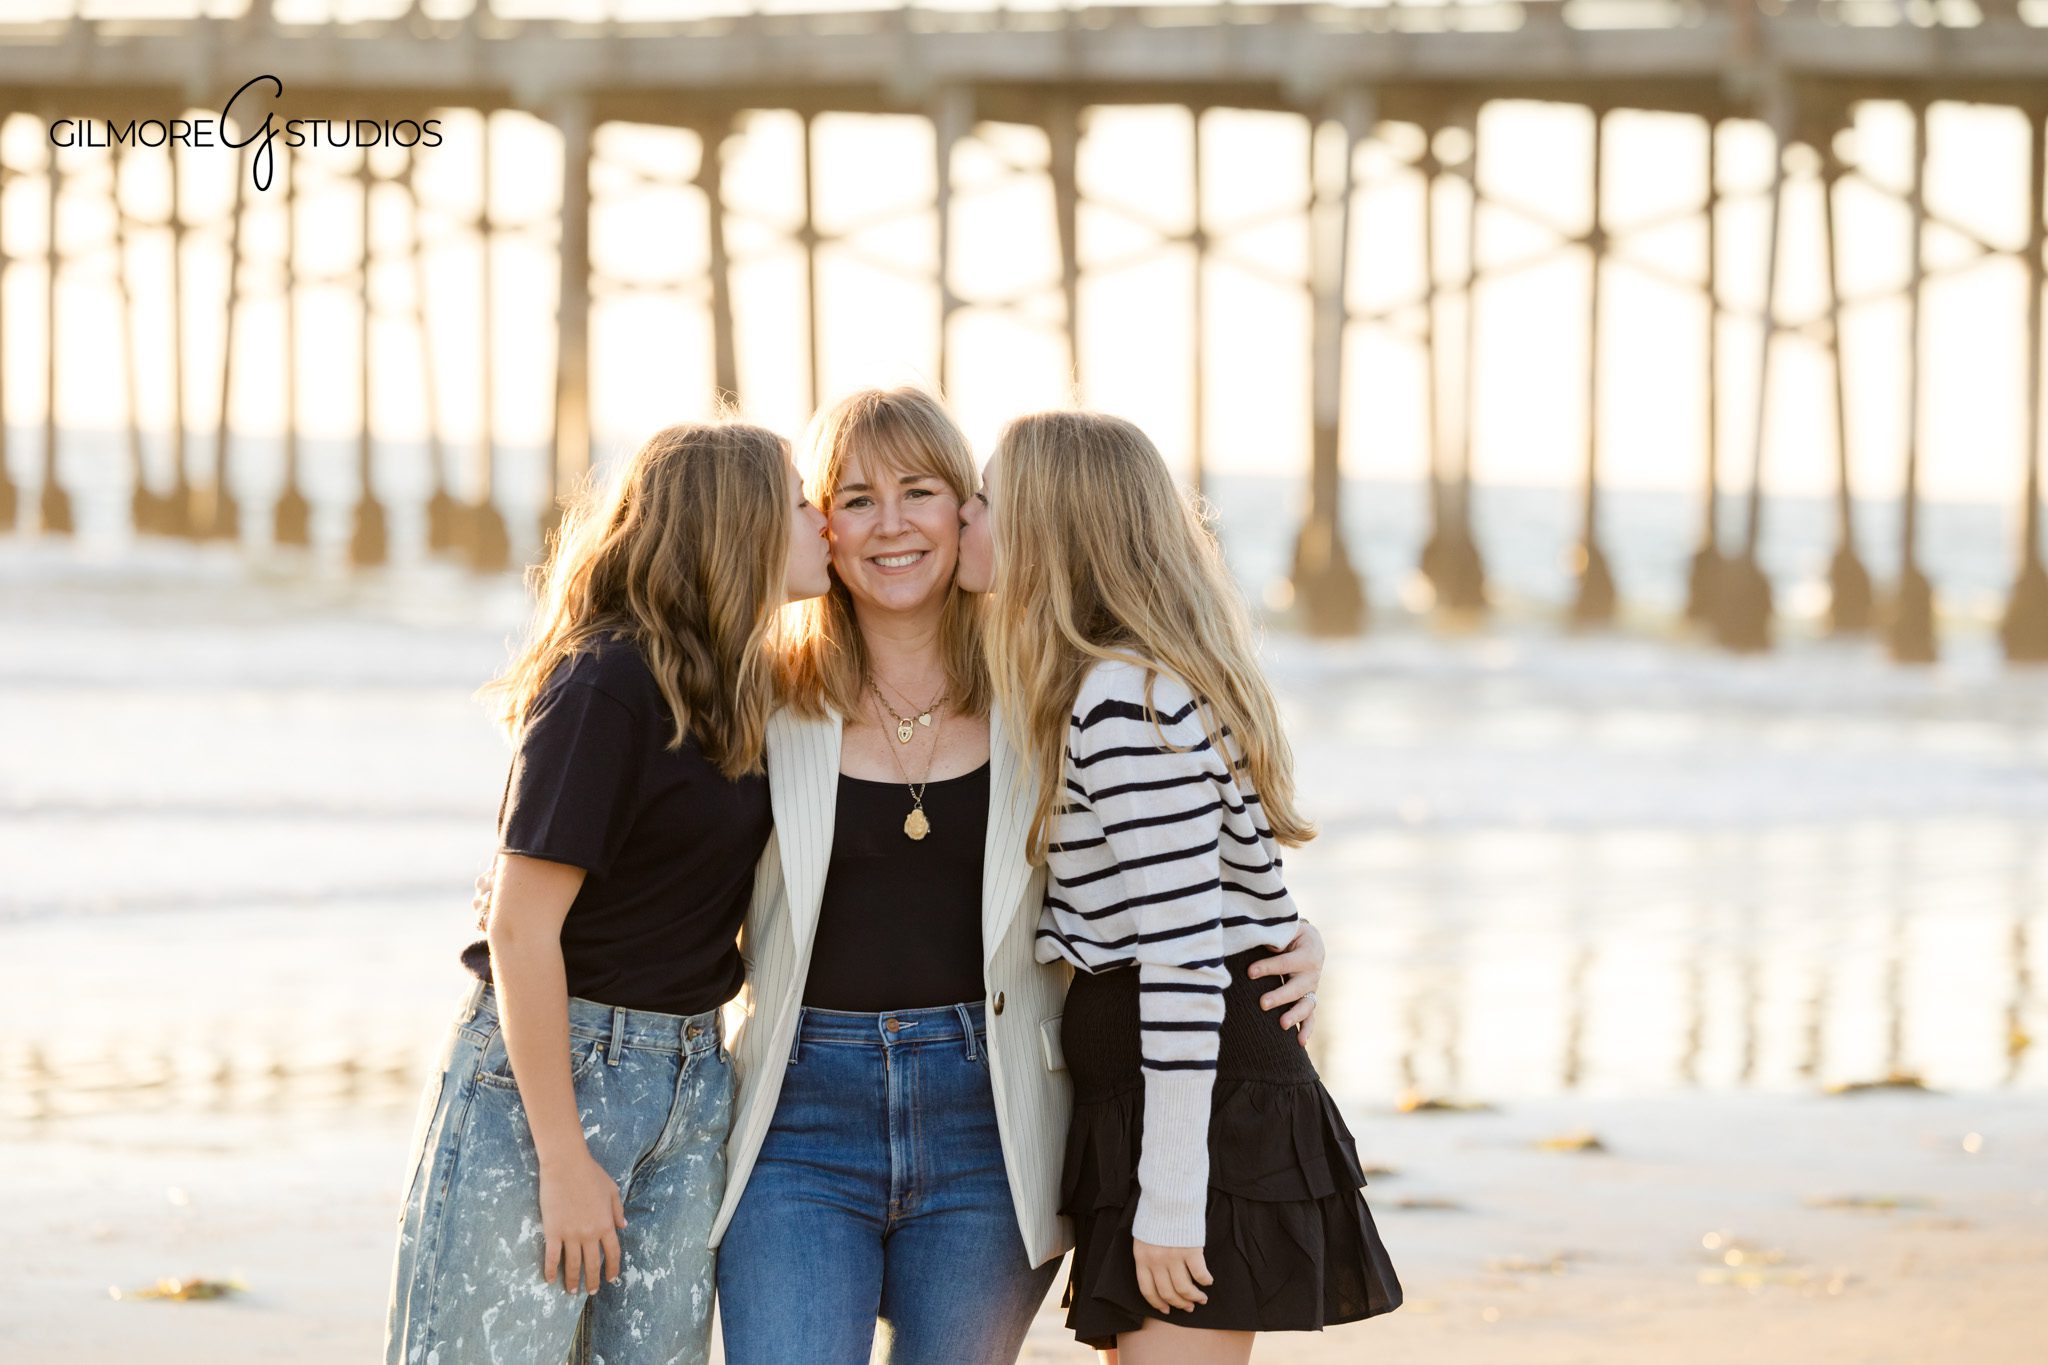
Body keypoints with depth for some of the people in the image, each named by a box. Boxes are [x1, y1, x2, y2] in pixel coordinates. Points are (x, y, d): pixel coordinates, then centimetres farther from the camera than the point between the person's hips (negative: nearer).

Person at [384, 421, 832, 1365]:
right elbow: (522, 928, -17)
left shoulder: (749, 690, 10)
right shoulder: (605, 685, -14)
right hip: (545, 1070, -8)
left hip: (691, 1083, 8)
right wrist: (564, 1160, -17)